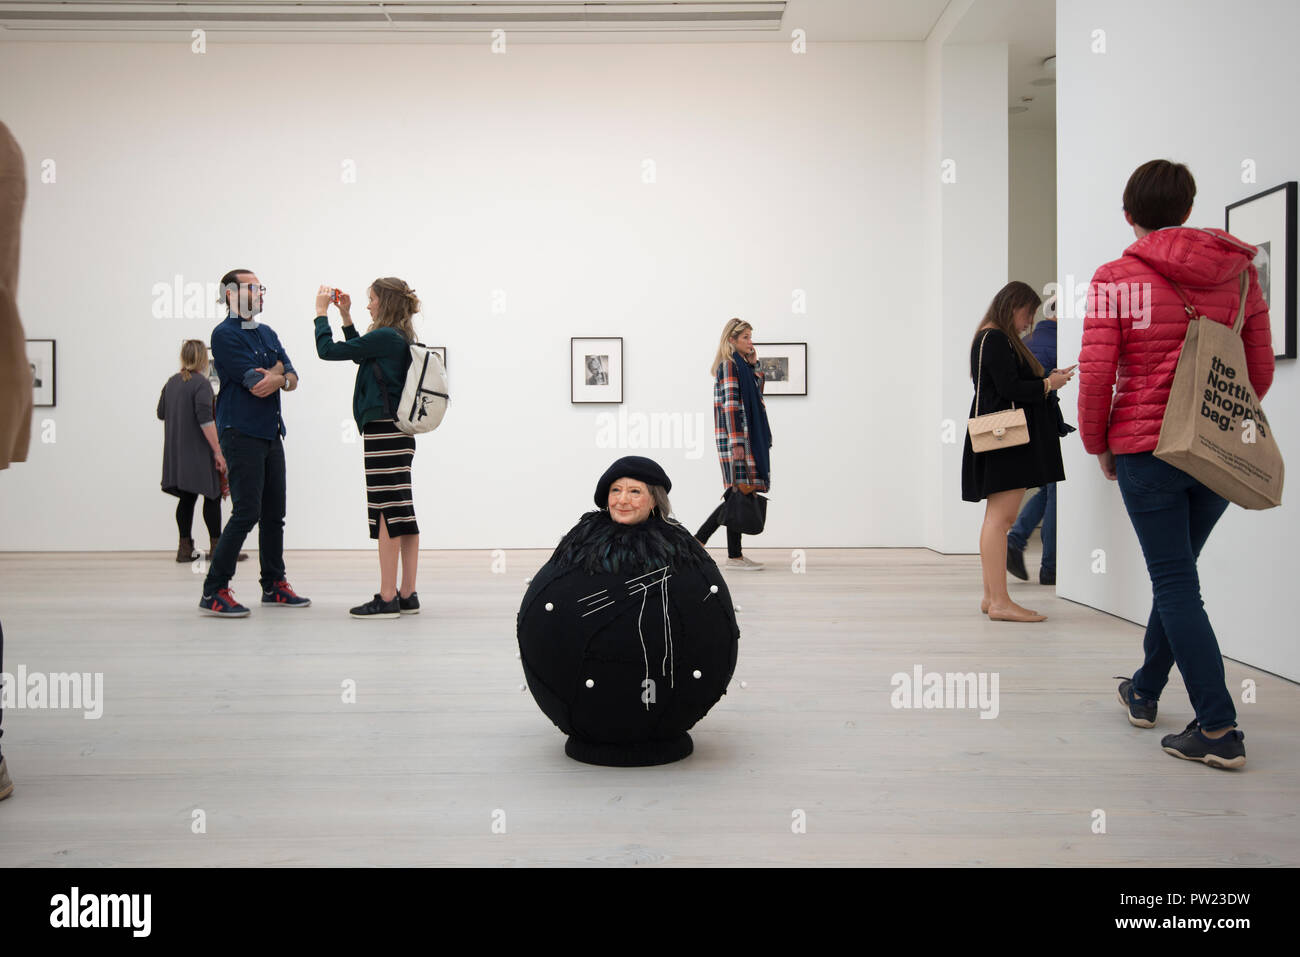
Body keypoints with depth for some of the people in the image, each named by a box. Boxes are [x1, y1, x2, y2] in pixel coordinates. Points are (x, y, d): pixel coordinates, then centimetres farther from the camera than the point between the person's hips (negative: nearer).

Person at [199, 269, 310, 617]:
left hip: (271, 434, 8)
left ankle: (274, 586, 20)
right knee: (246, 513, -12)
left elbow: (292, 377, 8)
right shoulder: (225, 334, -8)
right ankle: (214, 592, -5)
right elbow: (254, 380, -17)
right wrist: (278, 368, 2)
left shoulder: (268, 333, 17)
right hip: (242, 434, -8)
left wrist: (276, 379, -15)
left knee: (274, 513, 11)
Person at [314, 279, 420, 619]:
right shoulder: (402, 338, 15)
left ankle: (387, 599, -3)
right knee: (403, 513, 10)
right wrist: (345, 317, 26)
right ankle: (407, 595, 15)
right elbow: (359, 353, 31)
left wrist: (321, 311, 4)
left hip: (382, 433, -9)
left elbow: (328, 350, -10)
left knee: (386, 513, -7)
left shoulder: (385, 337, -14)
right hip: (400, 434, 10)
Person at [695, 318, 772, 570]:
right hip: (736, 436, -10)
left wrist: (754, 366, 13)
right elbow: (730, 405, -17)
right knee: (741, 491, -7)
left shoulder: (742, 364, 19)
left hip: (749, 436, 10)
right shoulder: (729, 364, -9)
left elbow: (756, 396, 22)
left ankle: (699, 540, 15)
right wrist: (736, 442, -22)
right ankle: (734, 555, 0)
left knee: (740, 493, 9)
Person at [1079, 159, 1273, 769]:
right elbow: (1261, 373, 8)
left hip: (1147, 449, -5)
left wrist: (1097, 444, 2)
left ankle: (1219, 729, -1)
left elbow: (1097, 375, -12)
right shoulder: (1240, 273, 6)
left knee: (1175, 583, 1)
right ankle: (1144, 691, 33)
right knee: (1176, 574, 18)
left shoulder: (1117, 278, -8)